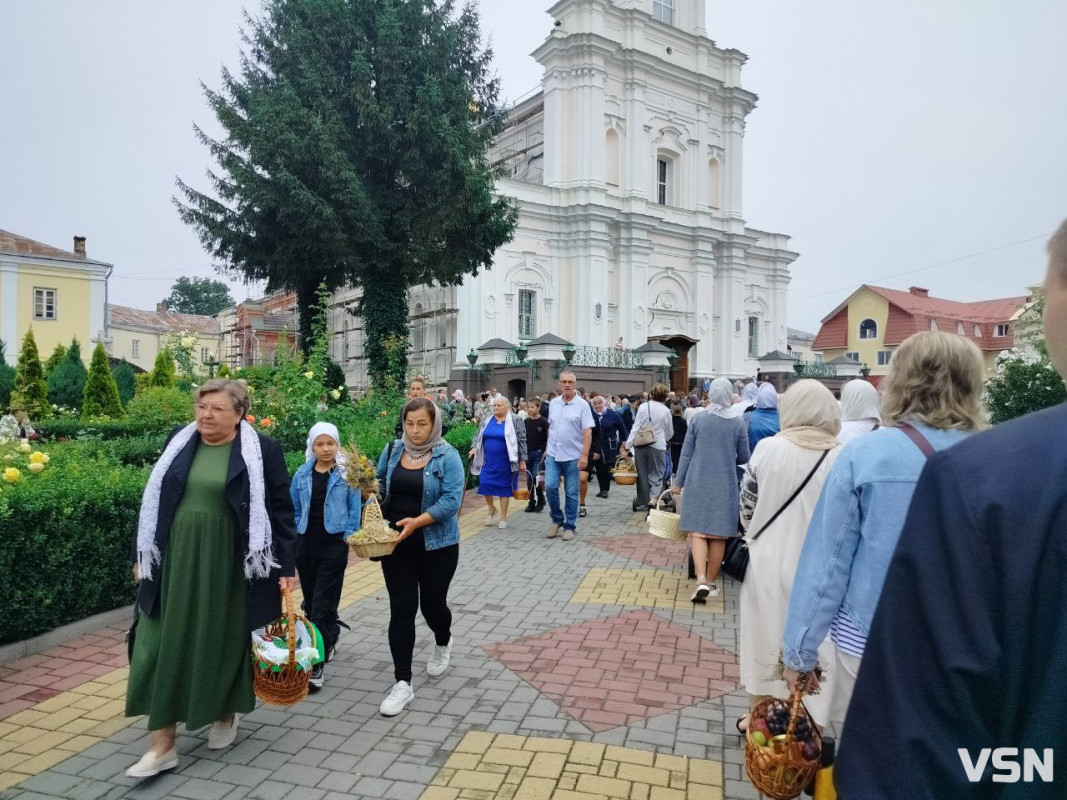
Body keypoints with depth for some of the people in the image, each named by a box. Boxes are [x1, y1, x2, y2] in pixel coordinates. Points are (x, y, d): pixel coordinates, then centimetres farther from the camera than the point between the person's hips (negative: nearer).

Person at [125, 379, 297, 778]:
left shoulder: (262, 450, -8)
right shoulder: (178, 442, 5)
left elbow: (280, 510, -7)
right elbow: (154, 501, 13)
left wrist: (285, 566, -10)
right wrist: (144, 554, 13)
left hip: (230, 565, -3)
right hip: (175, 560, 4)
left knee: (226, 640, 10)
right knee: (165, 644, 3)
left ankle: (226, 714, 35)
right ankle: (162, 744, 13)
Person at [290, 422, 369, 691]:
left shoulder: (347, 474, -6)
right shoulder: (302, 475, 4)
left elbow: (355, 508, -2)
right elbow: (294, 508, 15)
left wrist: (348, 537, -9)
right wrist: (298, 532, 9)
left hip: (334, 544, -4)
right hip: (306, 543, 5)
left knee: (322, 605, -8)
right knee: (310, 602, 15)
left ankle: (317, 665, -4)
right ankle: (329, 638, 40)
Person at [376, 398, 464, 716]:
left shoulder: (447, 456, -11)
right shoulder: (392, 450, 2)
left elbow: (452, 500, -18)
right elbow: (380, 484, 12)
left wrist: (417, 522, -27)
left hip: (436, 545, -2)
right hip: (396, 544, 3)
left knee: (432, 604, 12)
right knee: (401, 610, 0)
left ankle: (443, 643, 47)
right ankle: (402, 684, 8)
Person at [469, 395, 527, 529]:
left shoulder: (515, 421, -4)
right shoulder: (487, 419, 7)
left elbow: (521, 441, -4)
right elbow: (478, 435, 14)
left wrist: (522, 460, -5)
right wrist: (474, 447, -3)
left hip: (505, 462, -3)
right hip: (488, 461, 3)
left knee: (504, 487, 4)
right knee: (485, 483, -5)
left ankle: (503, 516, 19)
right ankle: (491, 509, 21)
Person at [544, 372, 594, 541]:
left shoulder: (582, 405, -7)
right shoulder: (553, 403, 7)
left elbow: (587, 432, -10)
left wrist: (584, 455, -17)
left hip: (572, 456, -3)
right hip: (553, 455, 3)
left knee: (571, 493, 4)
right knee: (550, 487, -6)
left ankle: (569, 526, 16)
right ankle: (557, 519, 16)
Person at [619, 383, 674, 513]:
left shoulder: (643, 407, -3)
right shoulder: (665, 410, -1)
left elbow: (635, 428, -6)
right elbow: (670, 433, 12)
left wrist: (627, 446, -3)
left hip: (641, 445, 1)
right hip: (658, 446, -1)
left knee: (642, 474, 13)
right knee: (656, 475, 6)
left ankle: (642, 502, 21)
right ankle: (653, 497, -16)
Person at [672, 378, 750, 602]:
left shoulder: (698, 420, -3)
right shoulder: (738, 423, -4)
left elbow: (686, 454, -1)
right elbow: (743, 458, 3)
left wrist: (678, 482, 7)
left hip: (698, 482, 0)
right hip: (725, 484, 0)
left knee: (698, 530, 1)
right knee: (718, 534, 10)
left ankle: (701, 580, -16)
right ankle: (711, 581, 19)